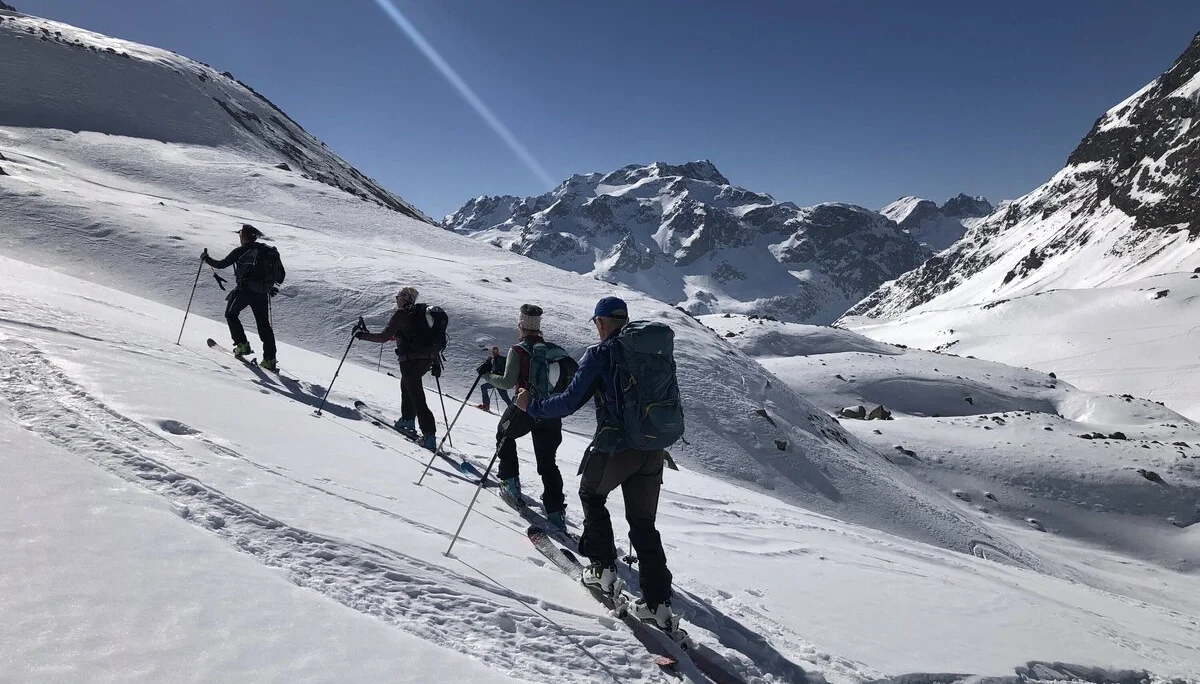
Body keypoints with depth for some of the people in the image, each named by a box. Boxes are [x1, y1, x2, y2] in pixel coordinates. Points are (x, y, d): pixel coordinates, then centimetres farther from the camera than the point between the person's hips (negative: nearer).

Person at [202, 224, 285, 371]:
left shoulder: (240, 252, -7)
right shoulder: (268, 251, 7)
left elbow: (221, 264, 0)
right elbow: (280, 276, 10)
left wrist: (207, 259, 18)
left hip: (244, 291, -4)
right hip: (263, 293, 4)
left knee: (231, 314, 22)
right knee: (264, 325, 8)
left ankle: (242, 345, 12)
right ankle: (270, 360, 1)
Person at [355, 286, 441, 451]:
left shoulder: (401, 313, -1)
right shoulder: (423, 312, 18)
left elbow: (384, 337, -6)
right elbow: (434, 340, 18)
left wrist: (363, 335, 9)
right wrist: (436, 363, 22)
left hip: (410, 359, -8)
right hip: (428, 359, 8)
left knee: (417, 398, -8)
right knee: (406, 384, 31)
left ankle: (429, 437, -14)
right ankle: (408, 420, 32)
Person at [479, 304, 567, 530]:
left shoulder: (518, 350, -6)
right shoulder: (553, 349, 8)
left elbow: (508, 382, -12)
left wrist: (487, 375, 3)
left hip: (525, 409, -4)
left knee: (505, 435, 29)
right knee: (548, 462, 9)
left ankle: (510, 481, 26)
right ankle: (556, 511, 0)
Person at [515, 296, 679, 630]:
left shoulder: (599, 355, -7)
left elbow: (570, 401, -10)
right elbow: (673, 401, 16)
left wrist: (532, 405, 4)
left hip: (615, 447, -5)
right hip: (654, 450, 5)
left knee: (592, 496, 25)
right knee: (643, 522, 14)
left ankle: (603, 567, 22)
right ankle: (658, 602, 12)